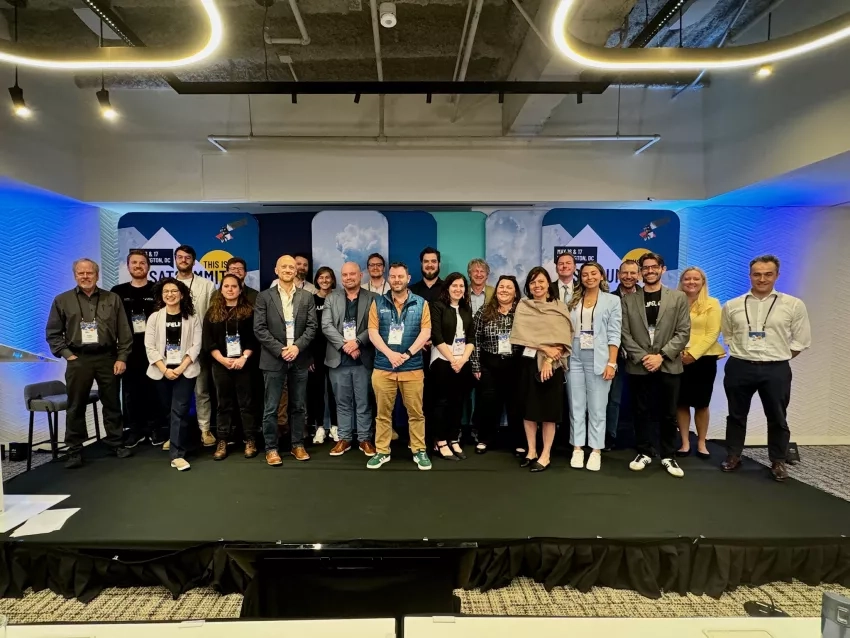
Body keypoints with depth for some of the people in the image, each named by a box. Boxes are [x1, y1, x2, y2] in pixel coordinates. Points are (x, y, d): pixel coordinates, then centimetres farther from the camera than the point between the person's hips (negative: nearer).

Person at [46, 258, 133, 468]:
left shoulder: (113, 299, 6)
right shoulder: (62, 300, 6)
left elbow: (124, 332, 4)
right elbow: (52, 333, 7)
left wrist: (122, 358, -3)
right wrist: (67, 355, -4)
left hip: (107, 358, 0)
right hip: (78, 359, 0)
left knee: (112, 403, 8)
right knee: (76, 406, 6)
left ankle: (116, 443, 21)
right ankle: (75, 450, 16)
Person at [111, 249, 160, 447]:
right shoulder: (118, 291, 7)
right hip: (128, 350, 2)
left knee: (152, 389, 4)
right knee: (130, 390, 7)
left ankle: (154, 427, 16)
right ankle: (135, 429, 18)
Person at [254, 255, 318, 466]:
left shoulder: (307, 297, 7)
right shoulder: (264, 296, 2)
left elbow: (312, 326, 1)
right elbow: (259, 328, -5)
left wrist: (297, 346, -13)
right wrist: (280, 350, -13)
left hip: (299, 359, 2)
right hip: (273, 360, -2)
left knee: (299, 407, 10)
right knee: (271, 408, 3)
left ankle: (297, 445, 22)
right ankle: (271, 448, 14)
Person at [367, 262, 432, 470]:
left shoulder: (421, 303, 5)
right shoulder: (378, 303, 6)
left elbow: (425, 332, -2)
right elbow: (373, 332, 0)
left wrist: (407, 354, -13)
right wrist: (390, 354, -14)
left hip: (413, 367, 0)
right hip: (383, 367, 1)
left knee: (416, 412, 6)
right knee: (383, 413, 8)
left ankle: (419, 451, 18)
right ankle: (382, 452, 20)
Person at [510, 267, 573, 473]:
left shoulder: (559, 308, 3)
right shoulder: (523, 306, 6)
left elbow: (562, 339, -5)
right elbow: (523, 334, -6)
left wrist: (549, 359, -17)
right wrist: (545, 348, -16)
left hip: (553, 364, -2)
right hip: (528, 361, 2)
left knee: (549, 410, 1)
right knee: (528, 409, 7)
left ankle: (546, 455, 11)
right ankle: (531, 451, 19)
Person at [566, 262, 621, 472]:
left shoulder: (612, 301, 3)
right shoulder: (573, 301, 10)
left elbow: (613, 335, -3)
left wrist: (611, 363, -10)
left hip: (598, 359, -3)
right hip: (575, 358, 3)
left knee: (597, 408, 2)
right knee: (576, 406, 7)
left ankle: (596, 451, 12)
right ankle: (578, 449, 15)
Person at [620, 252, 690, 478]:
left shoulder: (678, 297, 5)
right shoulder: (629, 300, 6)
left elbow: (683, 333, -1)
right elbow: (625, 334, 1)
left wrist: (661, 356, -12)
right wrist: (642, 357, -11)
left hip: (669, 366, 0)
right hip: (638, 366, 1)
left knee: (668, 414, 7)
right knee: (641, 413, 7)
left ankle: (668, 456, 21)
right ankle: (644, 453, 21)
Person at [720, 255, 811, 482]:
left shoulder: (794, 305, -1)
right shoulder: (732, 306, 3)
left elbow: (800, 341, 3)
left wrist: (777, 357, 3)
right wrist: (742, 353, 7)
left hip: (776, 370, -1)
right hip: (739, 368, 1)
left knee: (777, 418, 9)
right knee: (736, 415, 11)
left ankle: (778, 462, 26)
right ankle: (733, 456, 25)